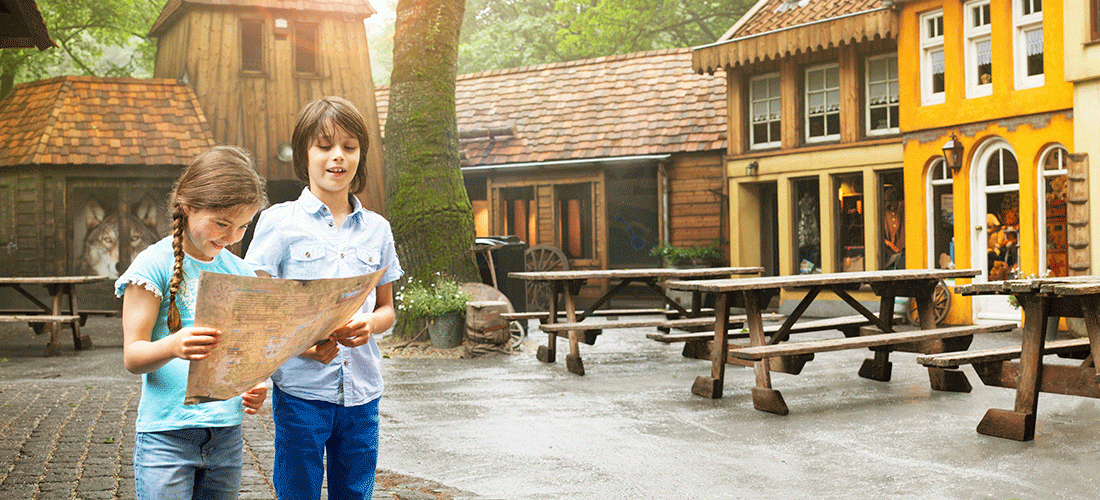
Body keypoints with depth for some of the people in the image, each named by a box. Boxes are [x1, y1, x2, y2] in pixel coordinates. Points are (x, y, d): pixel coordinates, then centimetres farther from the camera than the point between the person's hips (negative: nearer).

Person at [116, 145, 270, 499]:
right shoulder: (155, 264, -5)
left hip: (227, 434, 5)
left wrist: (254, 386, -4)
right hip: (167, 433, -5)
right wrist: (173, 346, -30)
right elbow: (132, 357, -8)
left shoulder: (240, 273, 11)